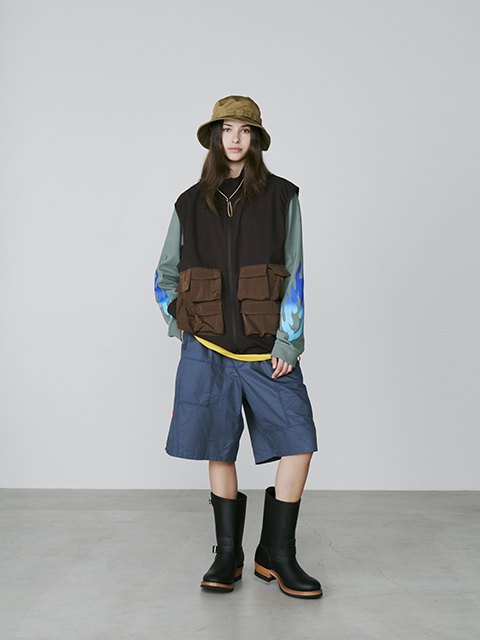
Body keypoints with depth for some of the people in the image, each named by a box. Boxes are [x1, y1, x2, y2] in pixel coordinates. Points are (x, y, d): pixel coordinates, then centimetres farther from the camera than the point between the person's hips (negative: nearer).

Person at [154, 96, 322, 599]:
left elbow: (294, 274, -1)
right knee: (218, 449, 5)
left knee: (298, 443, -7)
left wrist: (287, 343, -7)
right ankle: (228, 554, 21)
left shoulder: (281, 197, 3)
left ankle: (276, 554, 10)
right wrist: (180, 327, 4)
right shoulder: (191, 204, 9)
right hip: (207, 348, 1)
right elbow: (165, 274, 17)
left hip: (265, 348, -1)